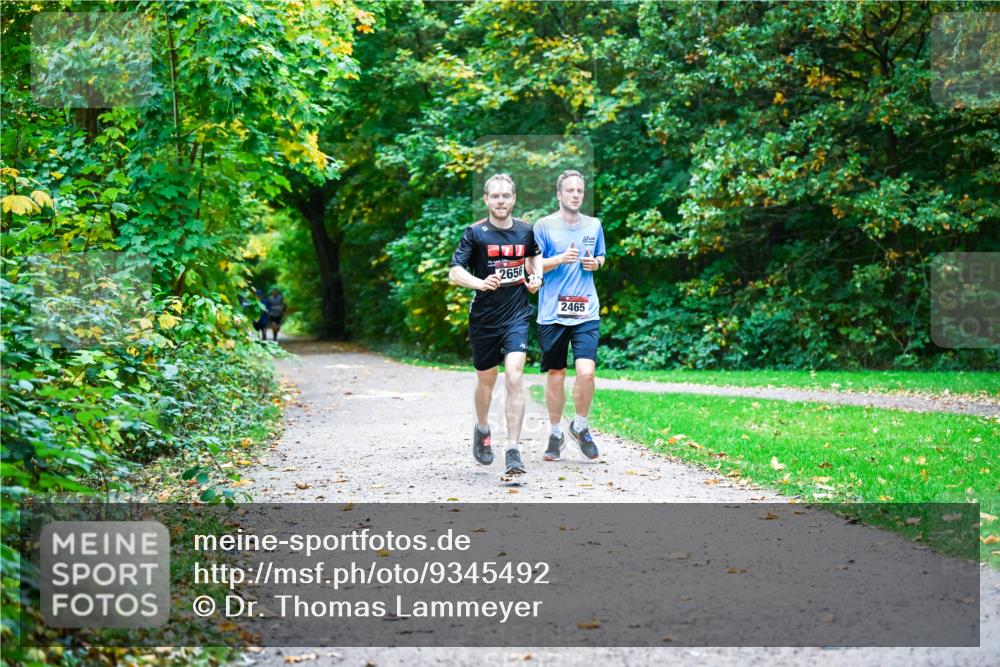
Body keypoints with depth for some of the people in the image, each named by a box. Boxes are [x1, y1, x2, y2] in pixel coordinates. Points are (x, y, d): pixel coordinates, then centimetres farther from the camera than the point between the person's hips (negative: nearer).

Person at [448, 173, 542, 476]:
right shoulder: (475, 233, -7)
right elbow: (454, 272, -14)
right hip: (483, 318, -1)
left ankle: (513, 451, -14)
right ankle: (482, 429, 44)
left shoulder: (525, 230, 4)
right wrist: (480, 283, -32)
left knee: (514, 377, -15)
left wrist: (536, 277, 6)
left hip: (517, 316, 1)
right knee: (486, 379, 14)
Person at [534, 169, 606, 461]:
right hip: (552, 313, -1)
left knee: (586, 371, -14)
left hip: (586, 313, 1)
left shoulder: (594, 225, 10)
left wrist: (596, 263, 2)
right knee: (555, 376, 5)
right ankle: (555, 434, 22)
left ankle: (580, 427, 10)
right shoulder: (544, 226, 0)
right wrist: (560, 259, -15)